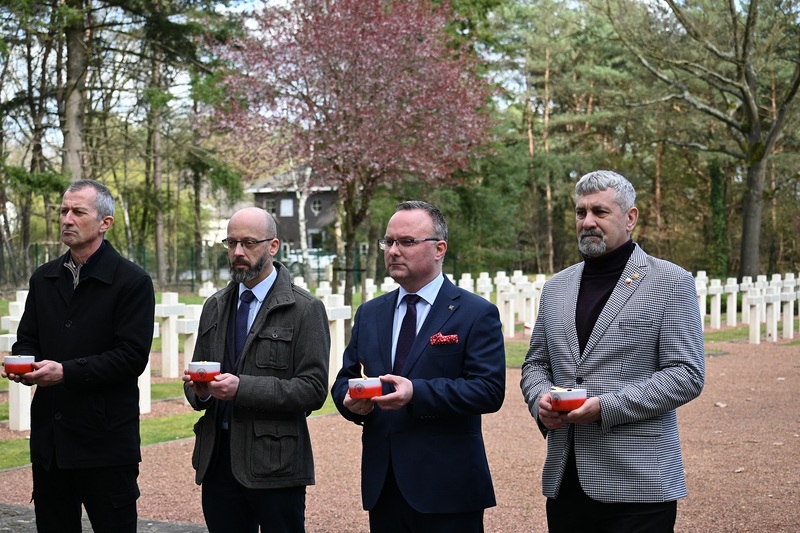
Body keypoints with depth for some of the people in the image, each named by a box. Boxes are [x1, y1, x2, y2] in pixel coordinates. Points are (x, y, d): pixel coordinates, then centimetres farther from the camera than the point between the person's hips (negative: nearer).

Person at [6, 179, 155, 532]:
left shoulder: (132, 281, -6)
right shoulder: (43, 279, 13)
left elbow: (133, 356, -14)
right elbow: (26, 340, 16)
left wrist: (67, 372, -20)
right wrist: (24, 362, -8)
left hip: (106, 439, -6)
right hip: (49, 436, 6)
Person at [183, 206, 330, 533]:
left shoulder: (305, 310, -5)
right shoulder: (214, 307, 14)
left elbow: (313, 389, -12)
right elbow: (197, 375, 17)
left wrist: (243, 389, -20)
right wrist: (199, 390, -7)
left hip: (275, 464, -5)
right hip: (217, 460, 5)